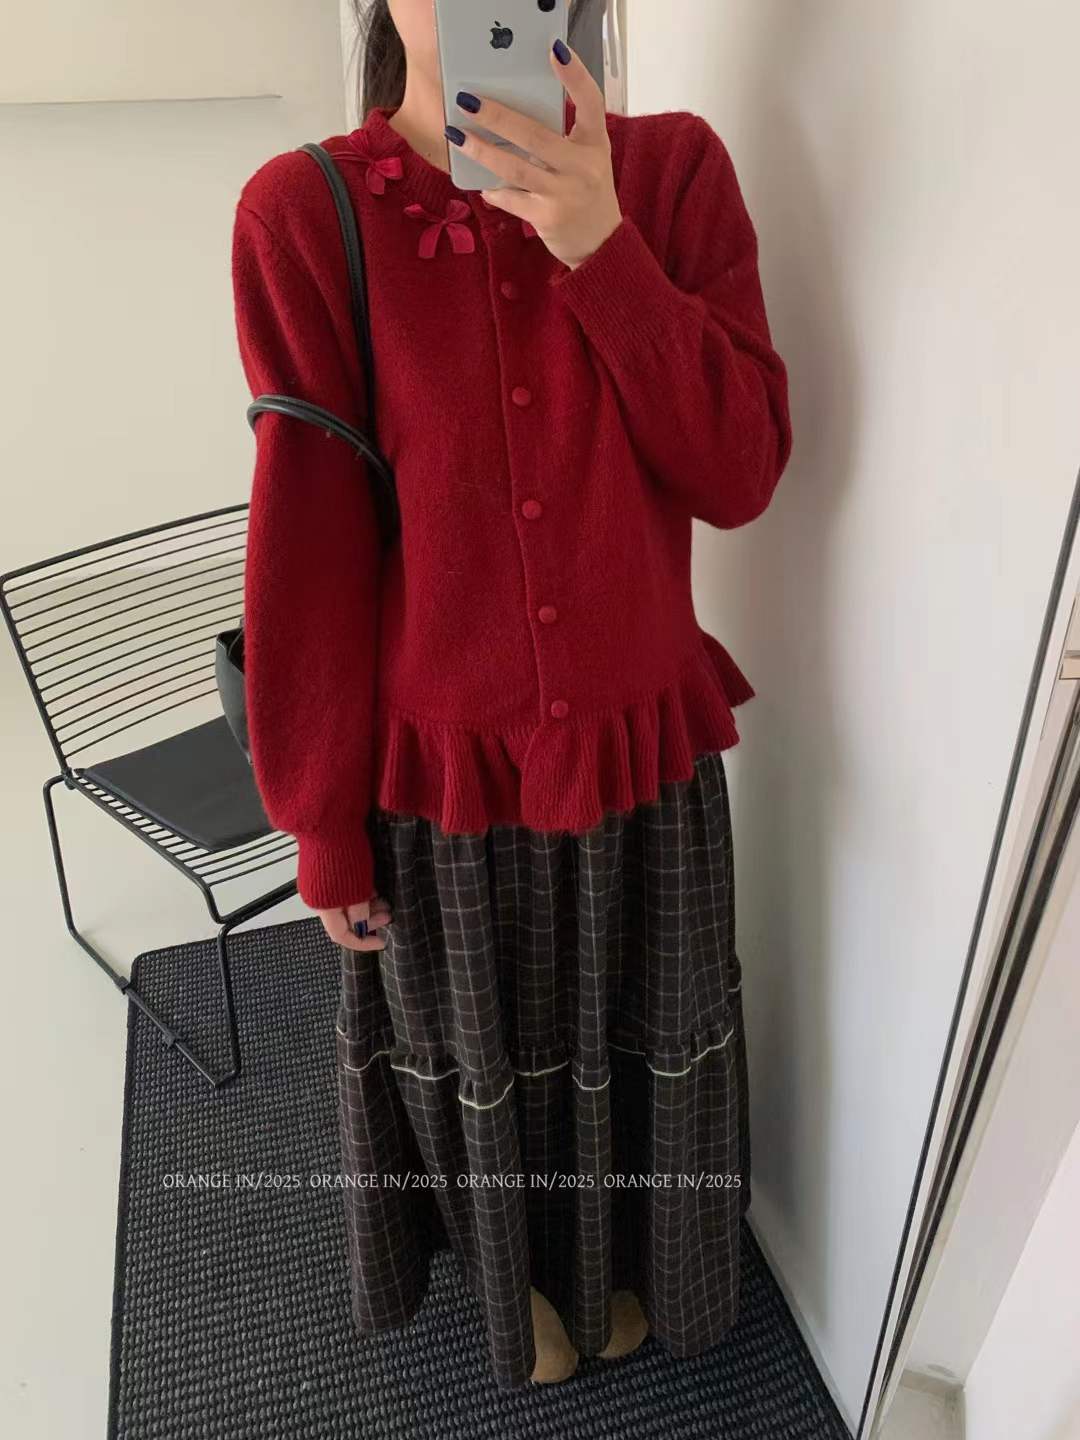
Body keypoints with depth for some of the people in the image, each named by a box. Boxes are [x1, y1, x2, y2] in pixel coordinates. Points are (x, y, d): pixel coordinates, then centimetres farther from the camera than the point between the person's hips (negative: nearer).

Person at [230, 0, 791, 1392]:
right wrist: (321, 822, -5)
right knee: (477, 1061, 24)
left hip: (644, 748, 2)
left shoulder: (673, 169, -4)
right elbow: (304, 541, -11)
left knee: (630, 1046, 25)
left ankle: (615, 1254, 61)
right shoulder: (303, 214, -10)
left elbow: (740, 472, -11)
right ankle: (510, 1266, 60)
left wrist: (600, 243, -23)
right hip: (438, 764, -1)